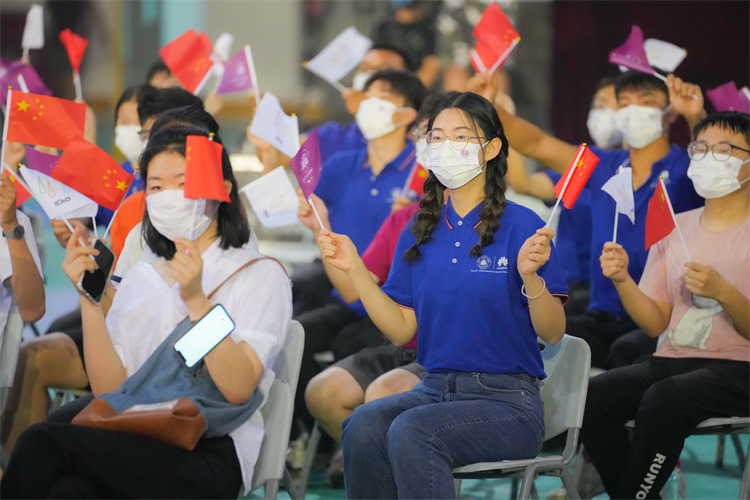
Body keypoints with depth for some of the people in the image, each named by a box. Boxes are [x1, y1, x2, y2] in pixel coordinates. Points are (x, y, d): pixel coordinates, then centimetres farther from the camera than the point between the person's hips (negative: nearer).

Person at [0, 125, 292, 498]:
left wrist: (196, 301, -19)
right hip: (138, 445, 4)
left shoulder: (261, 275, 6)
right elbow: (110, 391, 8)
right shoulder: (141, 278, 22)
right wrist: (89, 300, -2)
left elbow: (238, 389, -10)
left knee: (43, 443, -28)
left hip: (210, 458, -4)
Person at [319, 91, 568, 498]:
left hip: (507, 400, -4)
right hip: (436, 388, 5)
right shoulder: (420, 231, 13)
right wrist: (354, 269, 2)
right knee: (364, 424, -28)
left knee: (410, 431, -33)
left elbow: (553, 333, -6)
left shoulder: (520, 225, -3)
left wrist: (531, 276, -24)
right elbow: (401, 328, 9)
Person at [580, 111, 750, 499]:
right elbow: (656, 323, 9)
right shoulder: (674, 228, 14)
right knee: (593, 395, -21)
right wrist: (622, 281, -8)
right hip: (674, 360, 5)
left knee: (662, 400, -33)